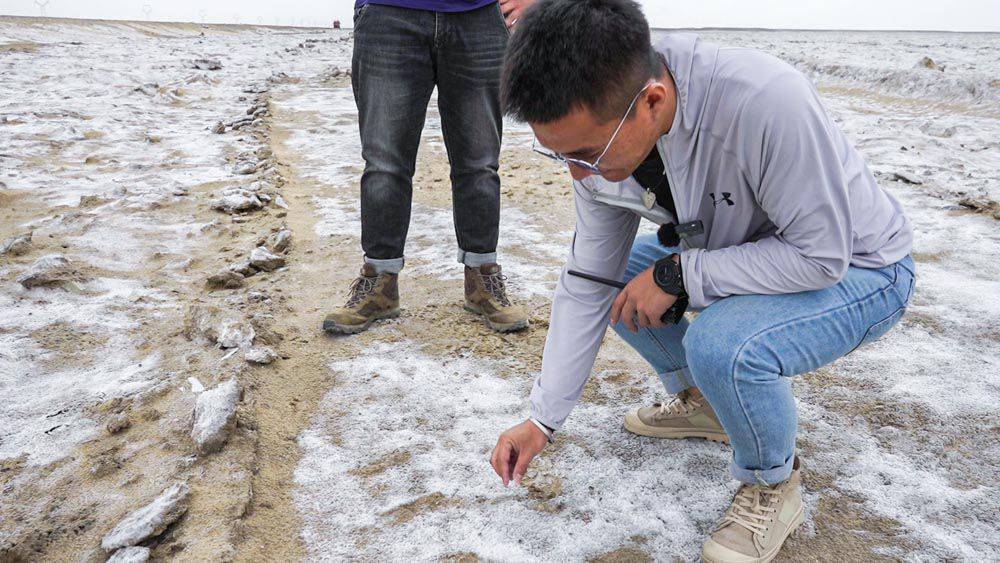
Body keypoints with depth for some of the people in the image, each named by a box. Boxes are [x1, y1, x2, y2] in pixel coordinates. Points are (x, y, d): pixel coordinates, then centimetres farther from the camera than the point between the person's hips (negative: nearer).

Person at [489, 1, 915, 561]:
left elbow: (820, 255, -29)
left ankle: (774, 487, -1)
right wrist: (543, 419, -6)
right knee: (615, 272, -1)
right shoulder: (601, 134, -16)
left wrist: (677, 274, -28)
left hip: (858, 267, -6)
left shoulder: (766, 100, -39)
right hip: (751, 250, 7)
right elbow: (587, 286, -8)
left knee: (720, 345, -33)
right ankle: (703, 403, 18)